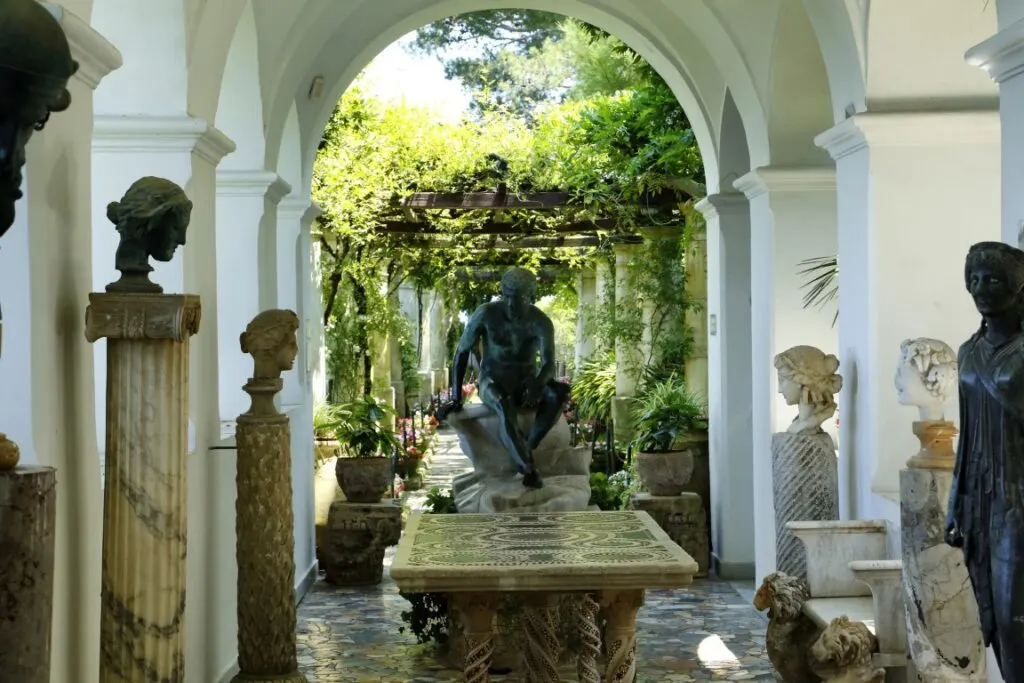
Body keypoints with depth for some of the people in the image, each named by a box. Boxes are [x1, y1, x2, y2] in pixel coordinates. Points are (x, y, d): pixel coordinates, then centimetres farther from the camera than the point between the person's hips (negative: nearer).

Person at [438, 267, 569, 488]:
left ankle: (527, 449, -27)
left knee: (559, 393, -33)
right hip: (493, 384, -2)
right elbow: (462, 351, -6)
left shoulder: (542, 322, -13)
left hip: (525, 384, 2)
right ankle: (528, 467, -43)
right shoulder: (486, 313, -14)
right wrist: (456, 398, -11)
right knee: (506, 407, -40)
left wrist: (536, 385, -48)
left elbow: (549, 365, -25)